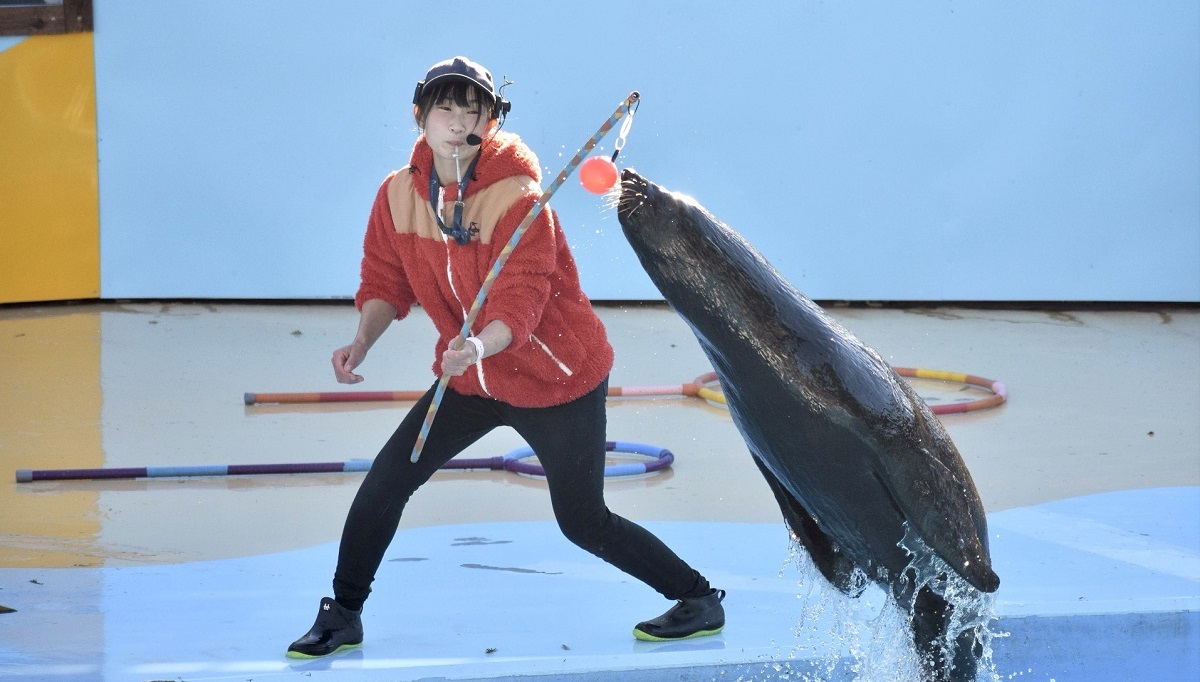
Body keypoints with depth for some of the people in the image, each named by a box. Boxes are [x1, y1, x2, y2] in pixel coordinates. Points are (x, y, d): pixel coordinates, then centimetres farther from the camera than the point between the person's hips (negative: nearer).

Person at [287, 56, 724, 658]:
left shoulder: (518, 196, -23)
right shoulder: (399, 192, -7)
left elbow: (520, 303, -29)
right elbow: (386, 280, 1)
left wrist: (480, 345, -50)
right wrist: (361, 343, -17)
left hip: (556, 379, -5)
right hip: (470, 376, 5)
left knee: (583, 523, 0)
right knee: (387, 479, -3)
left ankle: (700, 598, 18)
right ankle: (343, 615, 13)